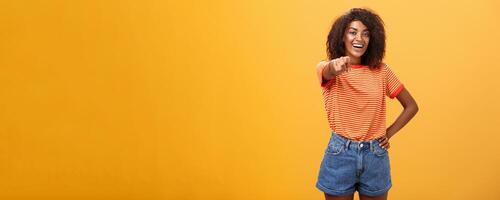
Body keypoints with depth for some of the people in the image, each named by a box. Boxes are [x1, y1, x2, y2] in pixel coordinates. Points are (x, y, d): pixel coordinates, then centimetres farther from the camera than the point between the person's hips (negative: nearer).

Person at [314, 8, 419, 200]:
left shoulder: (381, 71, 2)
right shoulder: (326, 69, -5)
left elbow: (411, 106, 10)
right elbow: (327, 71, -31)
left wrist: (388, 133, 1)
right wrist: (334, 66, -53)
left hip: (375, 156, 2)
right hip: (340, 154, -2)